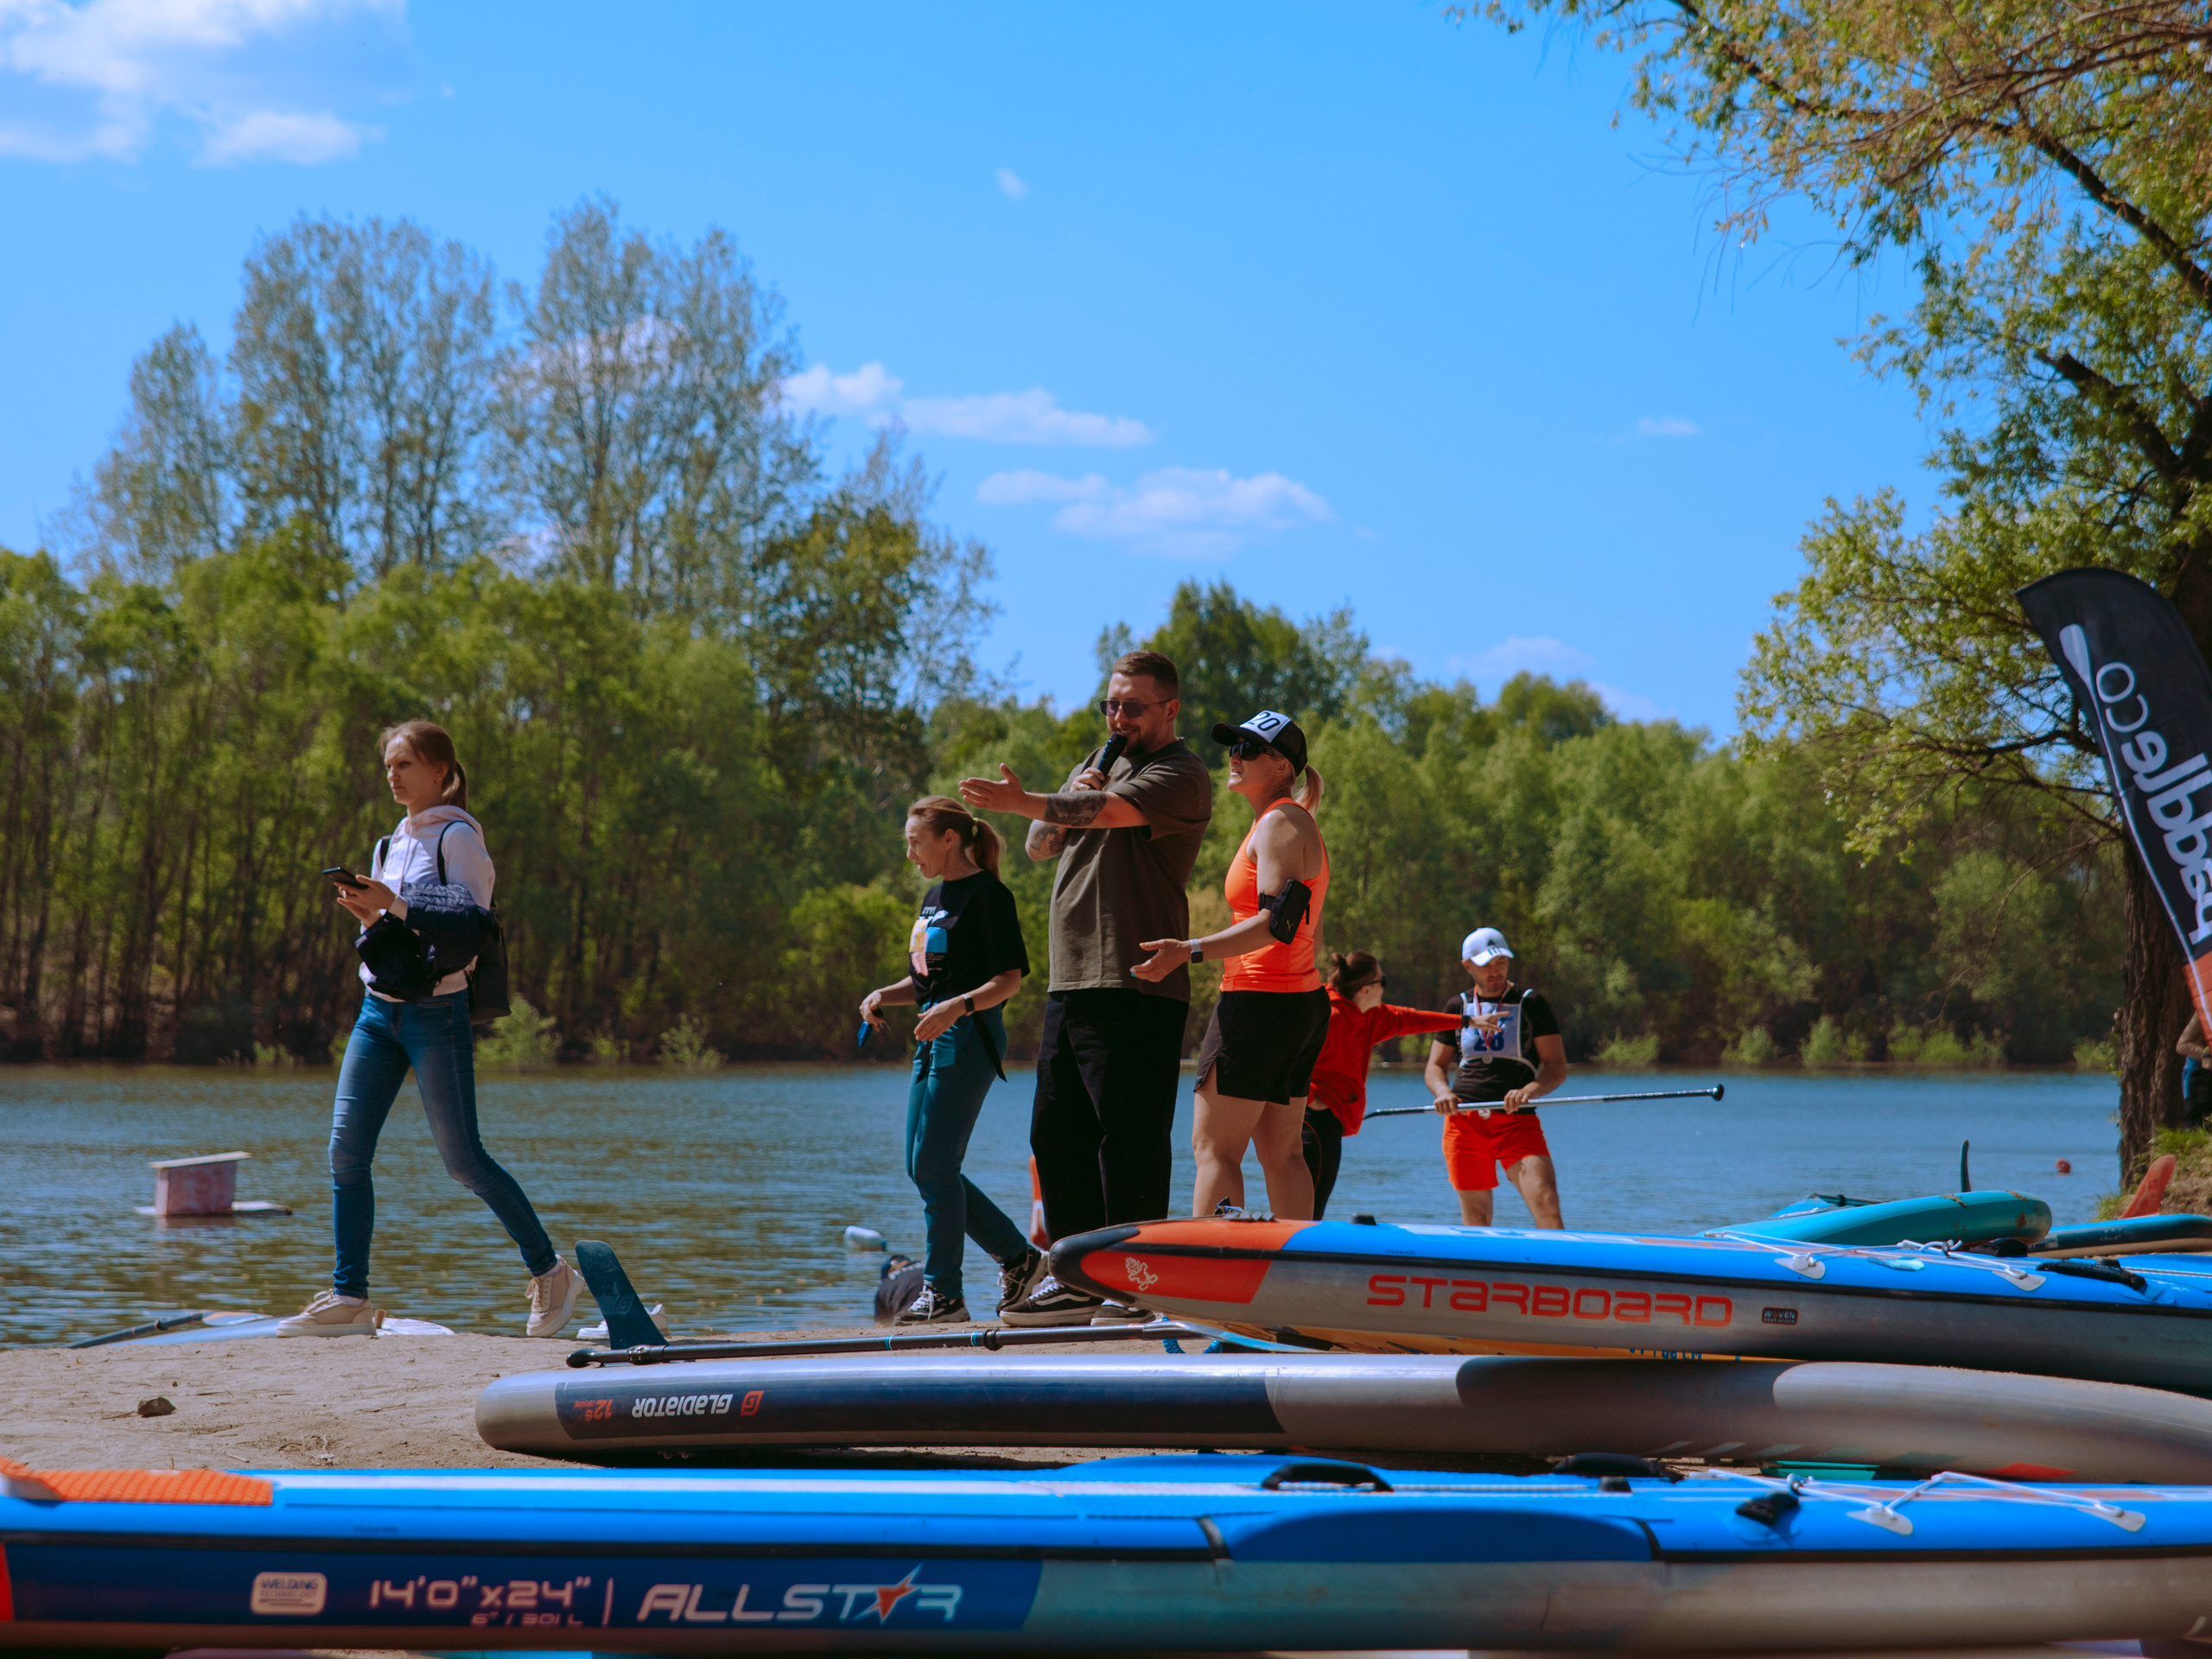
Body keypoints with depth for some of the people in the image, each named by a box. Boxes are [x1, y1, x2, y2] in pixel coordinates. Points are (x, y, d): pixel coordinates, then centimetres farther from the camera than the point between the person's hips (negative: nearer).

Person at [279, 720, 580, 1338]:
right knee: (346, 1151, -3)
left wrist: (394, 904, -23)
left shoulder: (457, 836, -6)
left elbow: (472, 921, -17)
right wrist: (368, 914, 2)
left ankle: (552, 1274, 8)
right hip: (379, 1009, 7)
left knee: (463, 1159, -5)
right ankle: (349, 1299, 0)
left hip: (437, 1009, -7)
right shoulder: (393, 843, 17)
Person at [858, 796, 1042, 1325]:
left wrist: (958, 1006, -28)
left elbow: (1009, 979, -14)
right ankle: (1019, 1257, 19)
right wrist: (885, 995, 6)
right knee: (922, 1168, 9)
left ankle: (943, 1292, -1)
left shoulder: (987, 895, -9)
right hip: (933, 1040, 10)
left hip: (969, 1039, -10)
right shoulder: (933, 898, 19)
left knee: (934, 1166, -9)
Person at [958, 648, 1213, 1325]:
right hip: (1070, 983, 9)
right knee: (1056, 1134, 10)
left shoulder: (1179, 775, -6)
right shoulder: (1098, 764, 23)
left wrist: (1026, 803, -38)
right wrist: (1067, 798, 0)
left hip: (1136, 989, -9)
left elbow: (1111, 811, -25)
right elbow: (1040, 848, 20)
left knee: (1130, 1140, -9)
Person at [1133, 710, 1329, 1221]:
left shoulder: (1279, 824, -12)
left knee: (1214, 1146, -9)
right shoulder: (1297, 822, 19)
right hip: (1302, 1001, 10)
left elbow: (1276, 923, -24)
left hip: (1261, 1001, -10)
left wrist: (1190, 951, -30)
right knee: (1280, 1153, 10)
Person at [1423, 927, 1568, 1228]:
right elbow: (1435, 1067, 15)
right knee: (1475, 1221, 5)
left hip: (1518, 1123, -3)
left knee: (1547, 1208, -19)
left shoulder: (1531, 1004, 4)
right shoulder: (1457, 1007, 12)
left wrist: (1530, 1090, -21)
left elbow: (1557, 1067, 0)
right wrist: (1443, 1091, -9)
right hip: (1464, 1121, 3)